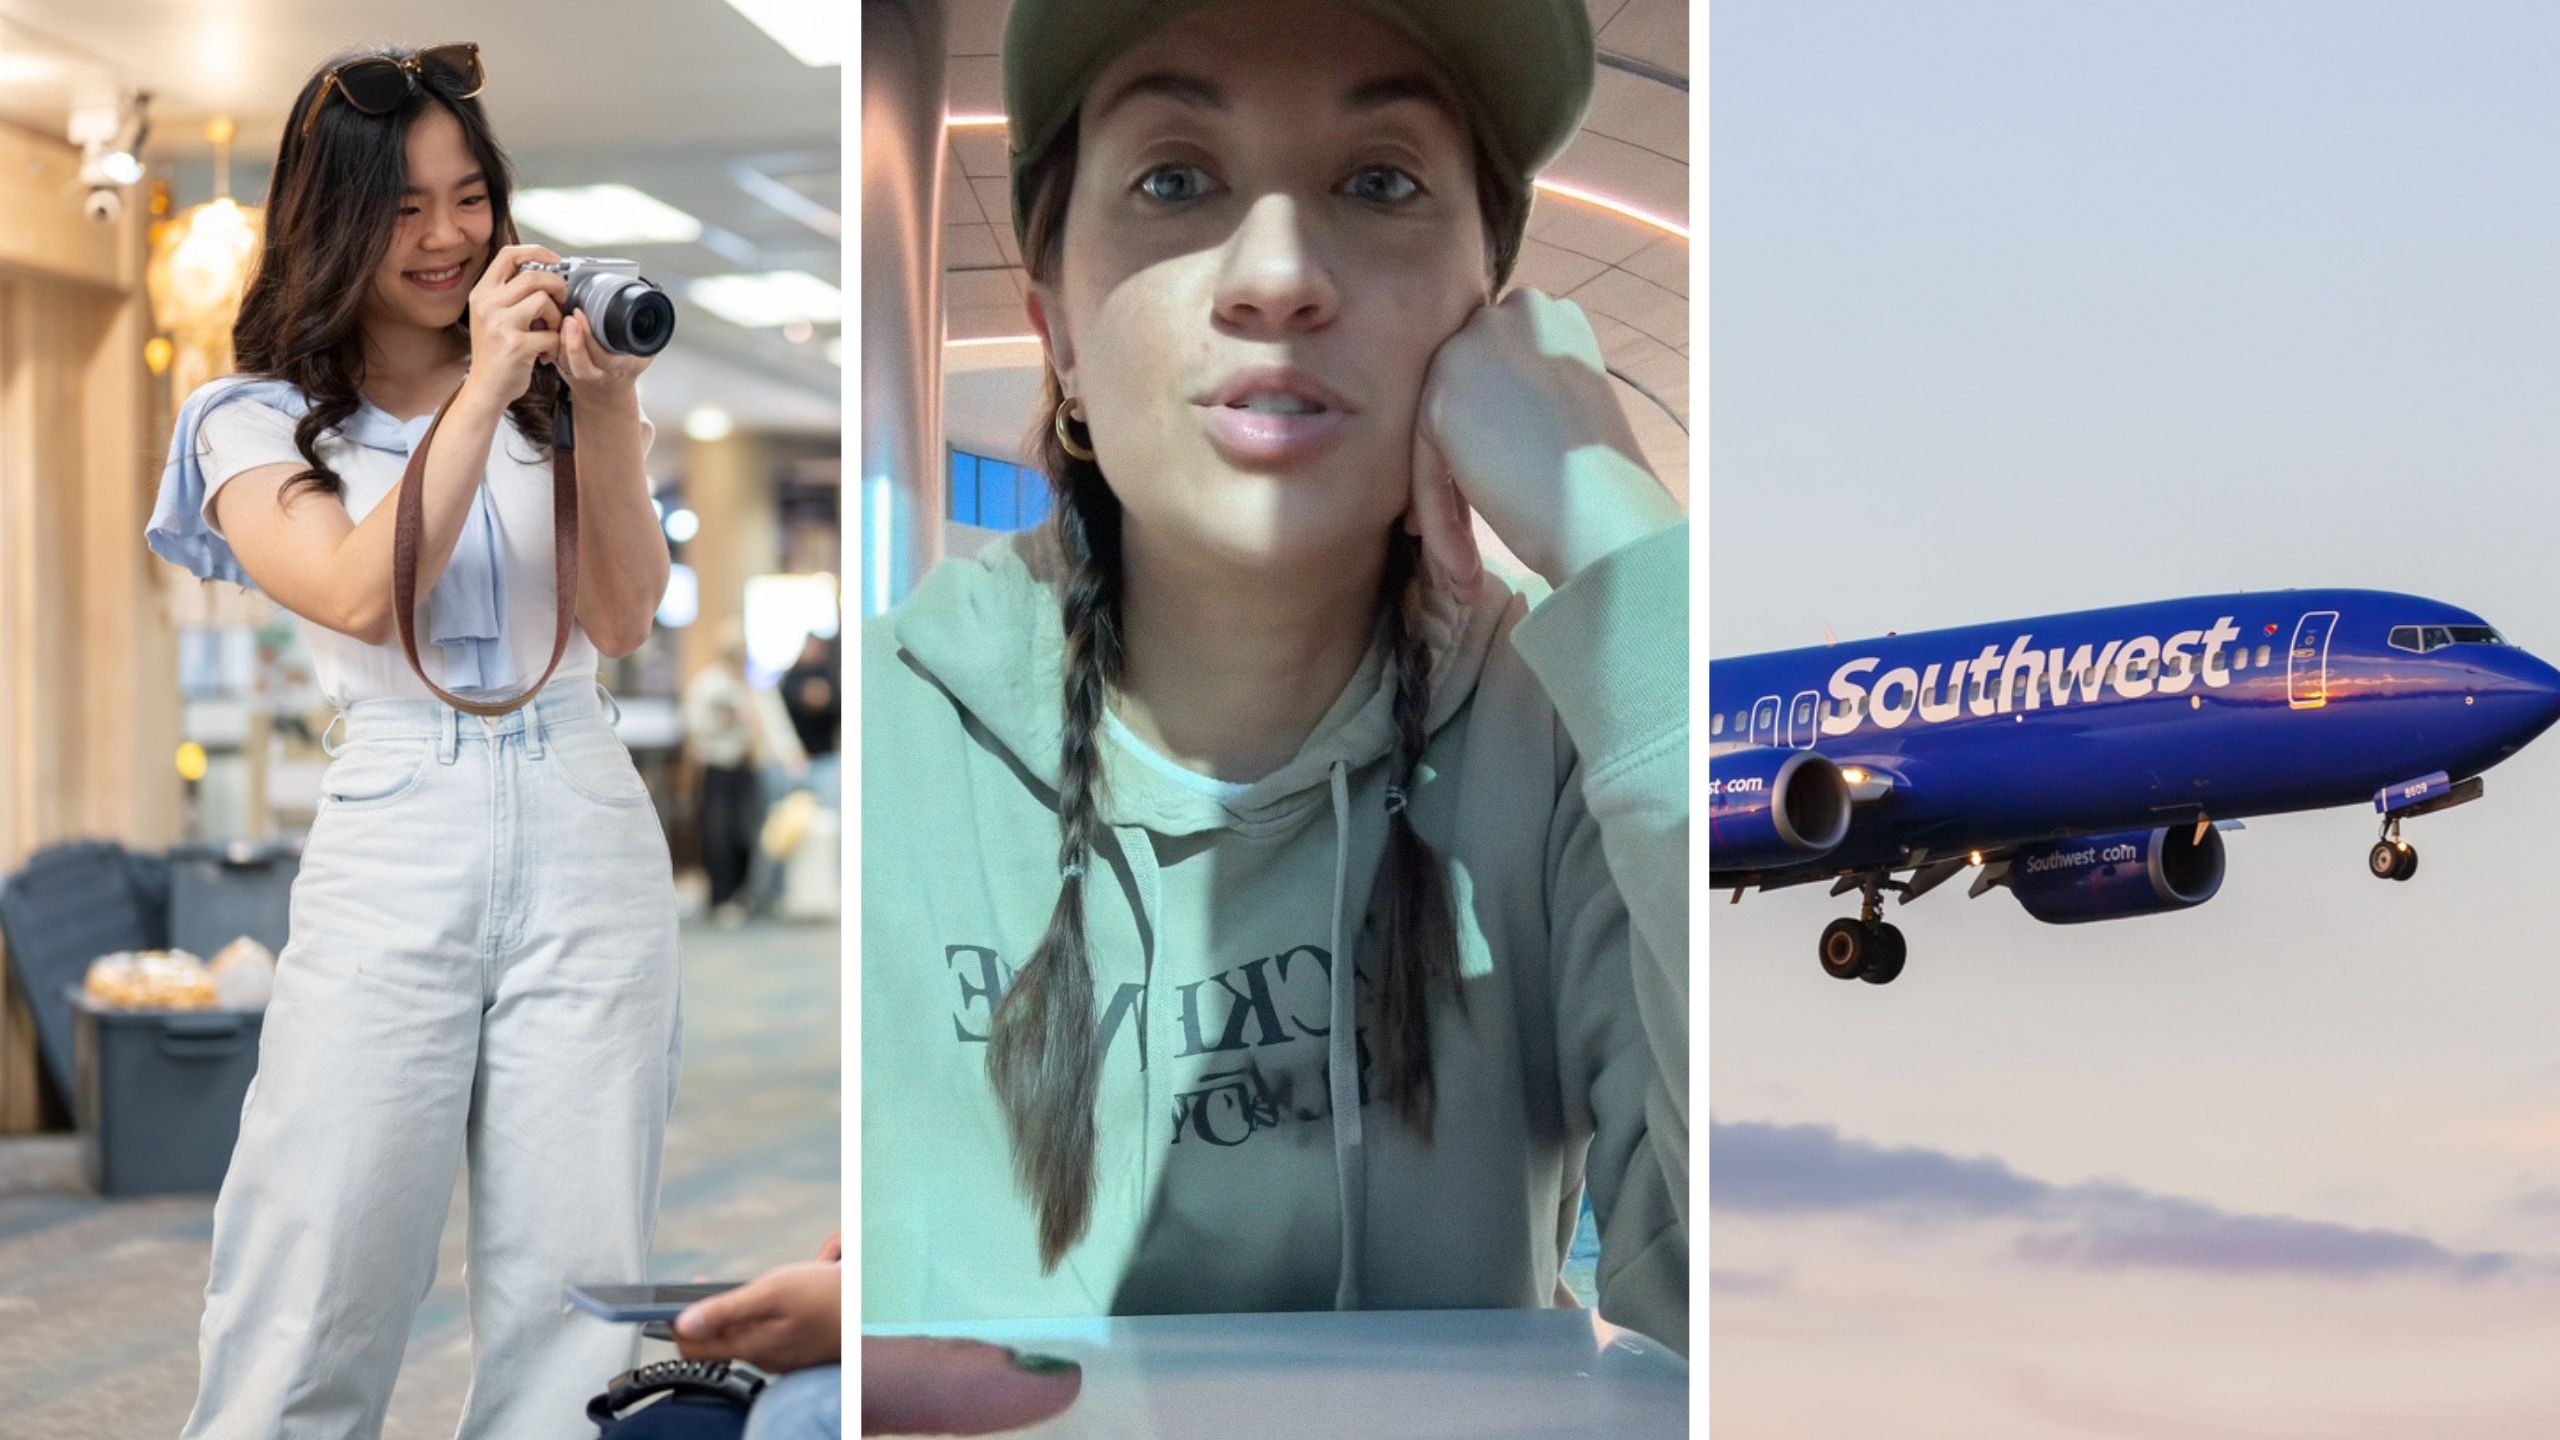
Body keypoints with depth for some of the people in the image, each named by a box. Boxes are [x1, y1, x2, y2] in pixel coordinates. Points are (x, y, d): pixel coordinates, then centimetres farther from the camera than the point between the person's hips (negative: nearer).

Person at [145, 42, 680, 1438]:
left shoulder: (550, 388, 13)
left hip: (587, 832, 2)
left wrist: (604, 412, -9)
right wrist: (480, 392, -13)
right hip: (395, 841, -2)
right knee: (318, 1282, -4)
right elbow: (360, 594, -10)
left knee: (575, 1283, 1)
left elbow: (624, 619, 3)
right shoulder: (262, 420, 8)